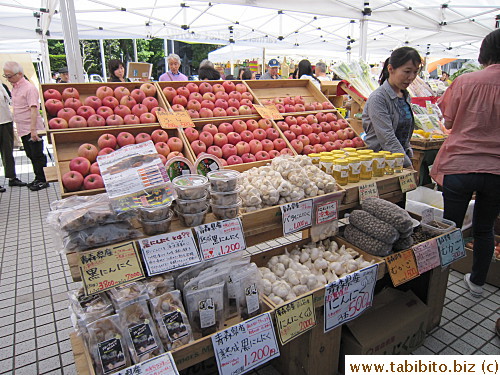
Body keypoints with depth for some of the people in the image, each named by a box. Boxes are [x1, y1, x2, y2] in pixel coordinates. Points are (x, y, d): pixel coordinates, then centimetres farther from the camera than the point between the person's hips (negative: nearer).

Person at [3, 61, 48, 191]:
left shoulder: (29, 88, -13)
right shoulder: (14, 88, 13)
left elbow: (34, 109, -21)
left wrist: (33, 129, -27)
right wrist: (18, 127, 17)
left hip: (32, 129, -9)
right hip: (23, 129, 9)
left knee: (37, 155, -2)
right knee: (31, 155, 14)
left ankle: (43, 180, 7)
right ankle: (38, 179, 23)